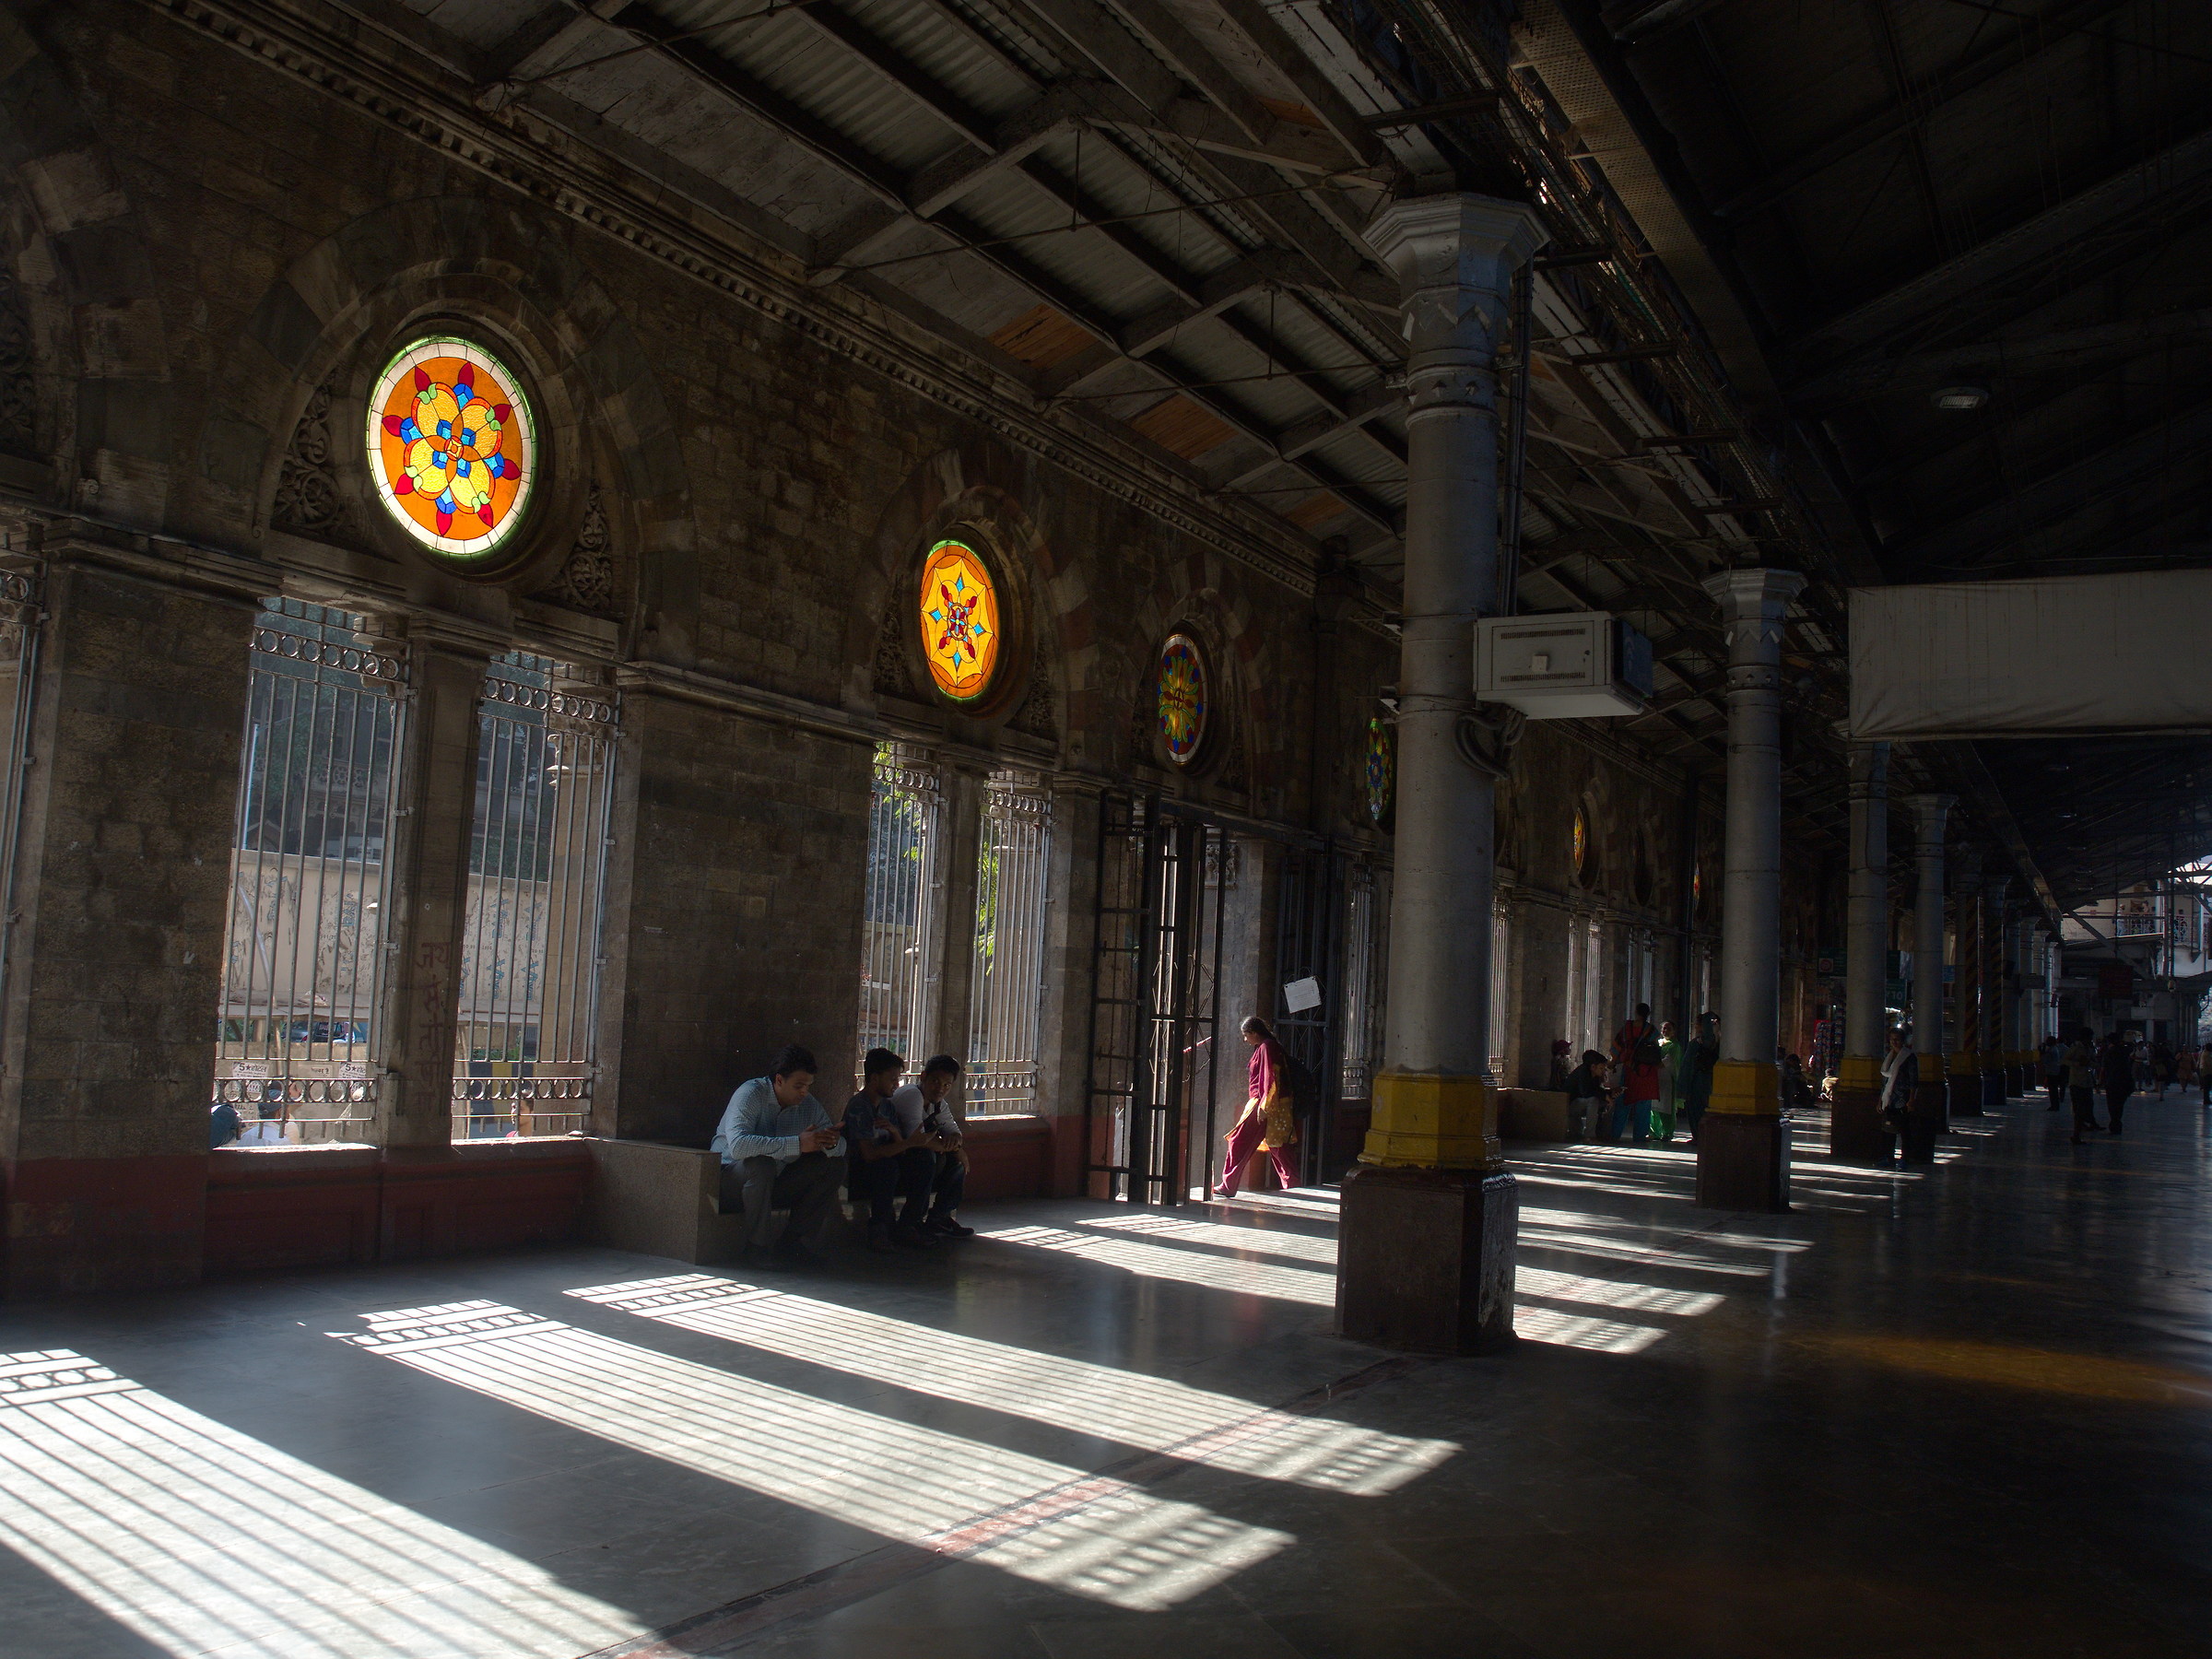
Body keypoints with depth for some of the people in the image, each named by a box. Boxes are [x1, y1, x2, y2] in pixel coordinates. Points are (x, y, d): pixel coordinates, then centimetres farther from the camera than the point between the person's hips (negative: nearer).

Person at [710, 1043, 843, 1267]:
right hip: (730, 1179, -6)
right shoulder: (751, 1094, -19)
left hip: (772, 1184, 6)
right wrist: (797, 1144, -39)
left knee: (832, 1171, -10)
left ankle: (791, 1242, -7)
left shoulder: (809, 1104, 1)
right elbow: (737, 1144, -37)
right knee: (761, 1163, -37)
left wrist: (831, 1143, -21)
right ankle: (757, 1246, -23)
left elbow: (838, 1147, 6)